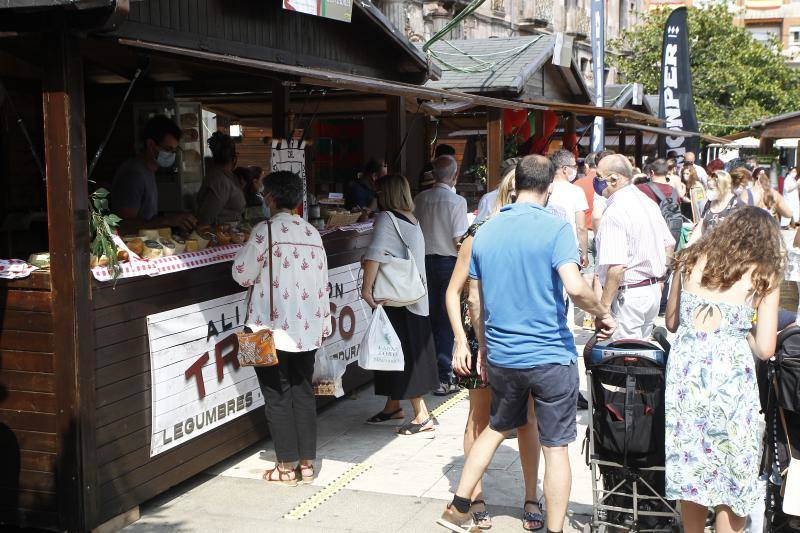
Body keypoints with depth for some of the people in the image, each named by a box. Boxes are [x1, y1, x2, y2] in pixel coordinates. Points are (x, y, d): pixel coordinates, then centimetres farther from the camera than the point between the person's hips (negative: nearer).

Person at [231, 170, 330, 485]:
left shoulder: (265, 231, -11)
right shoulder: (312, 233, 7)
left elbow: (242, 274, -5)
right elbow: (322, 283, 11)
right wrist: (324, 323, 18)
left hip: (274, 328, -5)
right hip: (308, 329, 6)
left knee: (278, 396, 4)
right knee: (303, 393, 12)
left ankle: (287, 466, 9)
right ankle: (306, 463, 17)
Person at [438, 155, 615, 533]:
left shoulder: (485, 232, 5)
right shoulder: (555, 228, -11)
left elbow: (474, 300, 9)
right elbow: (575, 287, -25)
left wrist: (483, 347, 20)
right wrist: (602, 315, -7)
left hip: (501, 357, 5)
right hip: (551, 356, -5)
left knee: (497, 428, 24)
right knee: (555, 448, 6)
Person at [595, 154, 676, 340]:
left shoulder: (615, 212, -20)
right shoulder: (649, 203, 8)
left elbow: (617, 267, -27)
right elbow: (669, 245, 17)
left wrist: (604, 306, -21)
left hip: (628, 295, -9)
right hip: (653, 291, 9)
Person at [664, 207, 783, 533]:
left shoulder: (690, 261, 9)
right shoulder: (764, 277, 0)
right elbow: (764, 349, -4)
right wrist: (740, 329, 14)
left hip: (685, 368, 3)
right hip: (730, 374, -3)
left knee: (690, 465, 15)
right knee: (734, 473, 10)